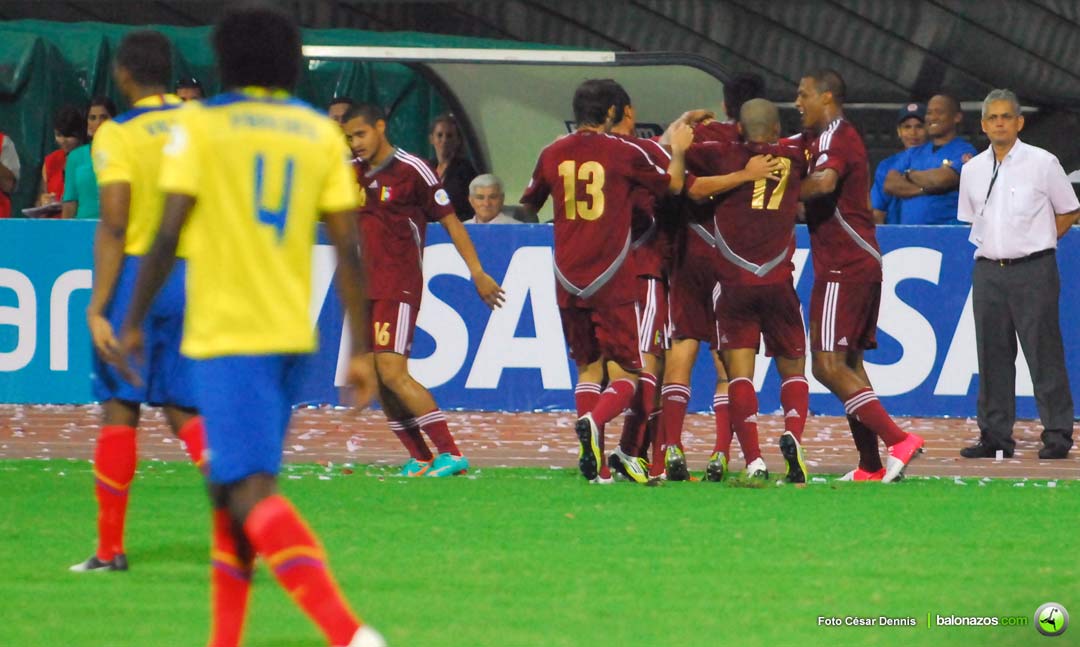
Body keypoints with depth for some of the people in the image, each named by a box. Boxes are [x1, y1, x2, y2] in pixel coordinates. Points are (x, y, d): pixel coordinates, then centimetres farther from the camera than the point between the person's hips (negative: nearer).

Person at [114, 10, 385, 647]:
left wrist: (134, 321, 2)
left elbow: (169, 234, -8)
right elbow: (349, 248, 4)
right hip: (291, 332, 6)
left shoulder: (201, 124, -3)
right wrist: (361, 351, 6)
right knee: (236, 489, 18)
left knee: (251, 492, -13)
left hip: (226, 334, -6)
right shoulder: (322, 133, 9)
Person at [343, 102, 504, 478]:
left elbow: (450, 221, -4)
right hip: (367, 288, 7)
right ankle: (420, 459, 11)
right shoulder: (352, 172, 11)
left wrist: (478, 274, -7)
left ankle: (451, 454, -15)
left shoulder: (412, 170, -8)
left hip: (399, 288, -7)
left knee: (392, 373, -17)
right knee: (379, 381, 3)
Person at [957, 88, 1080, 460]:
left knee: (1044, 353, -6)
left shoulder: (1042, 163, -2)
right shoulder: (973, 171, 10)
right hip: (988, 272, 4)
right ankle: (995, 436, 11)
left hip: (1033, 271, -4)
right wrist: (995, 247, 11)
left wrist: (1036, 243, 2)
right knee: (992, 356, 5)